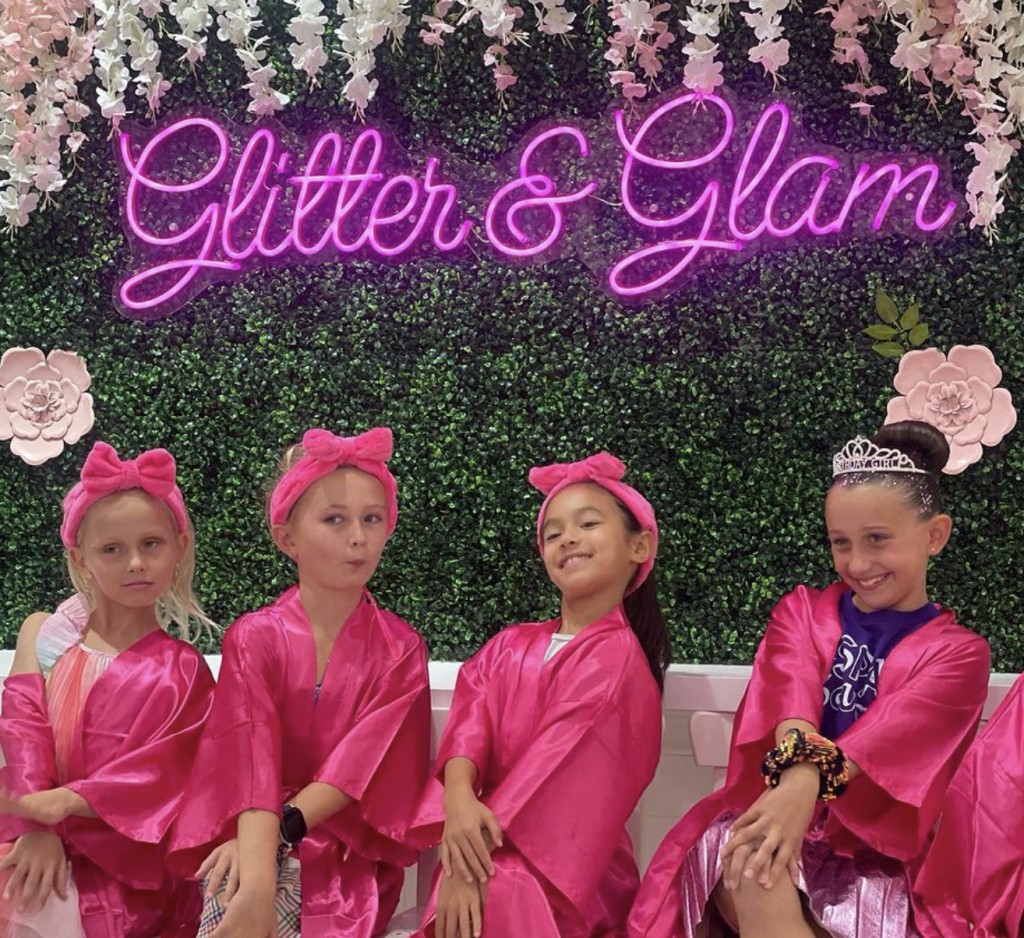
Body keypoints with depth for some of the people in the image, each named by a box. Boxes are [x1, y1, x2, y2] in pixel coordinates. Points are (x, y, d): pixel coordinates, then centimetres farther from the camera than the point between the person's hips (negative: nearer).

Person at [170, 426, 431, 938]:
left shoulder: (400, 649, 1)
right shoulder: (254, 637, -2)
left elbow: (362, 762, -10)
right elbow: (251, 753, -17)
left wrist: (280, 831, -24)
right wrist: (258, 878, -32)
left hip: (351, 850, 0)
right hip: (260, 842, 0)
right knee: (237, 895, -31)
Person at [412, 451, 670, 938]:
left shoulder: (614, 655, -8)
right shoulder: (509, 646, 12)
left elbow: (557, 761, -15)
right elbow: (469, 726, -3)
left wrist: (473, 866, -20)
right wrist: (458, 800, -25)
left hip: (564, 859, -5)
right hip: (496, 845, 5)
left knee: (494, 894, -33)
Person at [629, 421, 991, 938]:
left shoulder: (958, 653, 6)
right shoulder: (801, 612, 13)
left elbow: (901, 732, -16)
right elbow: (790, 694, -10)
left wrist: (810, 785, -37)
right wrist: (800, 769, -35)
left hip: (876, 848, -1)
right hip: (778, 808, 2)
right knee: (754, 877, -34)